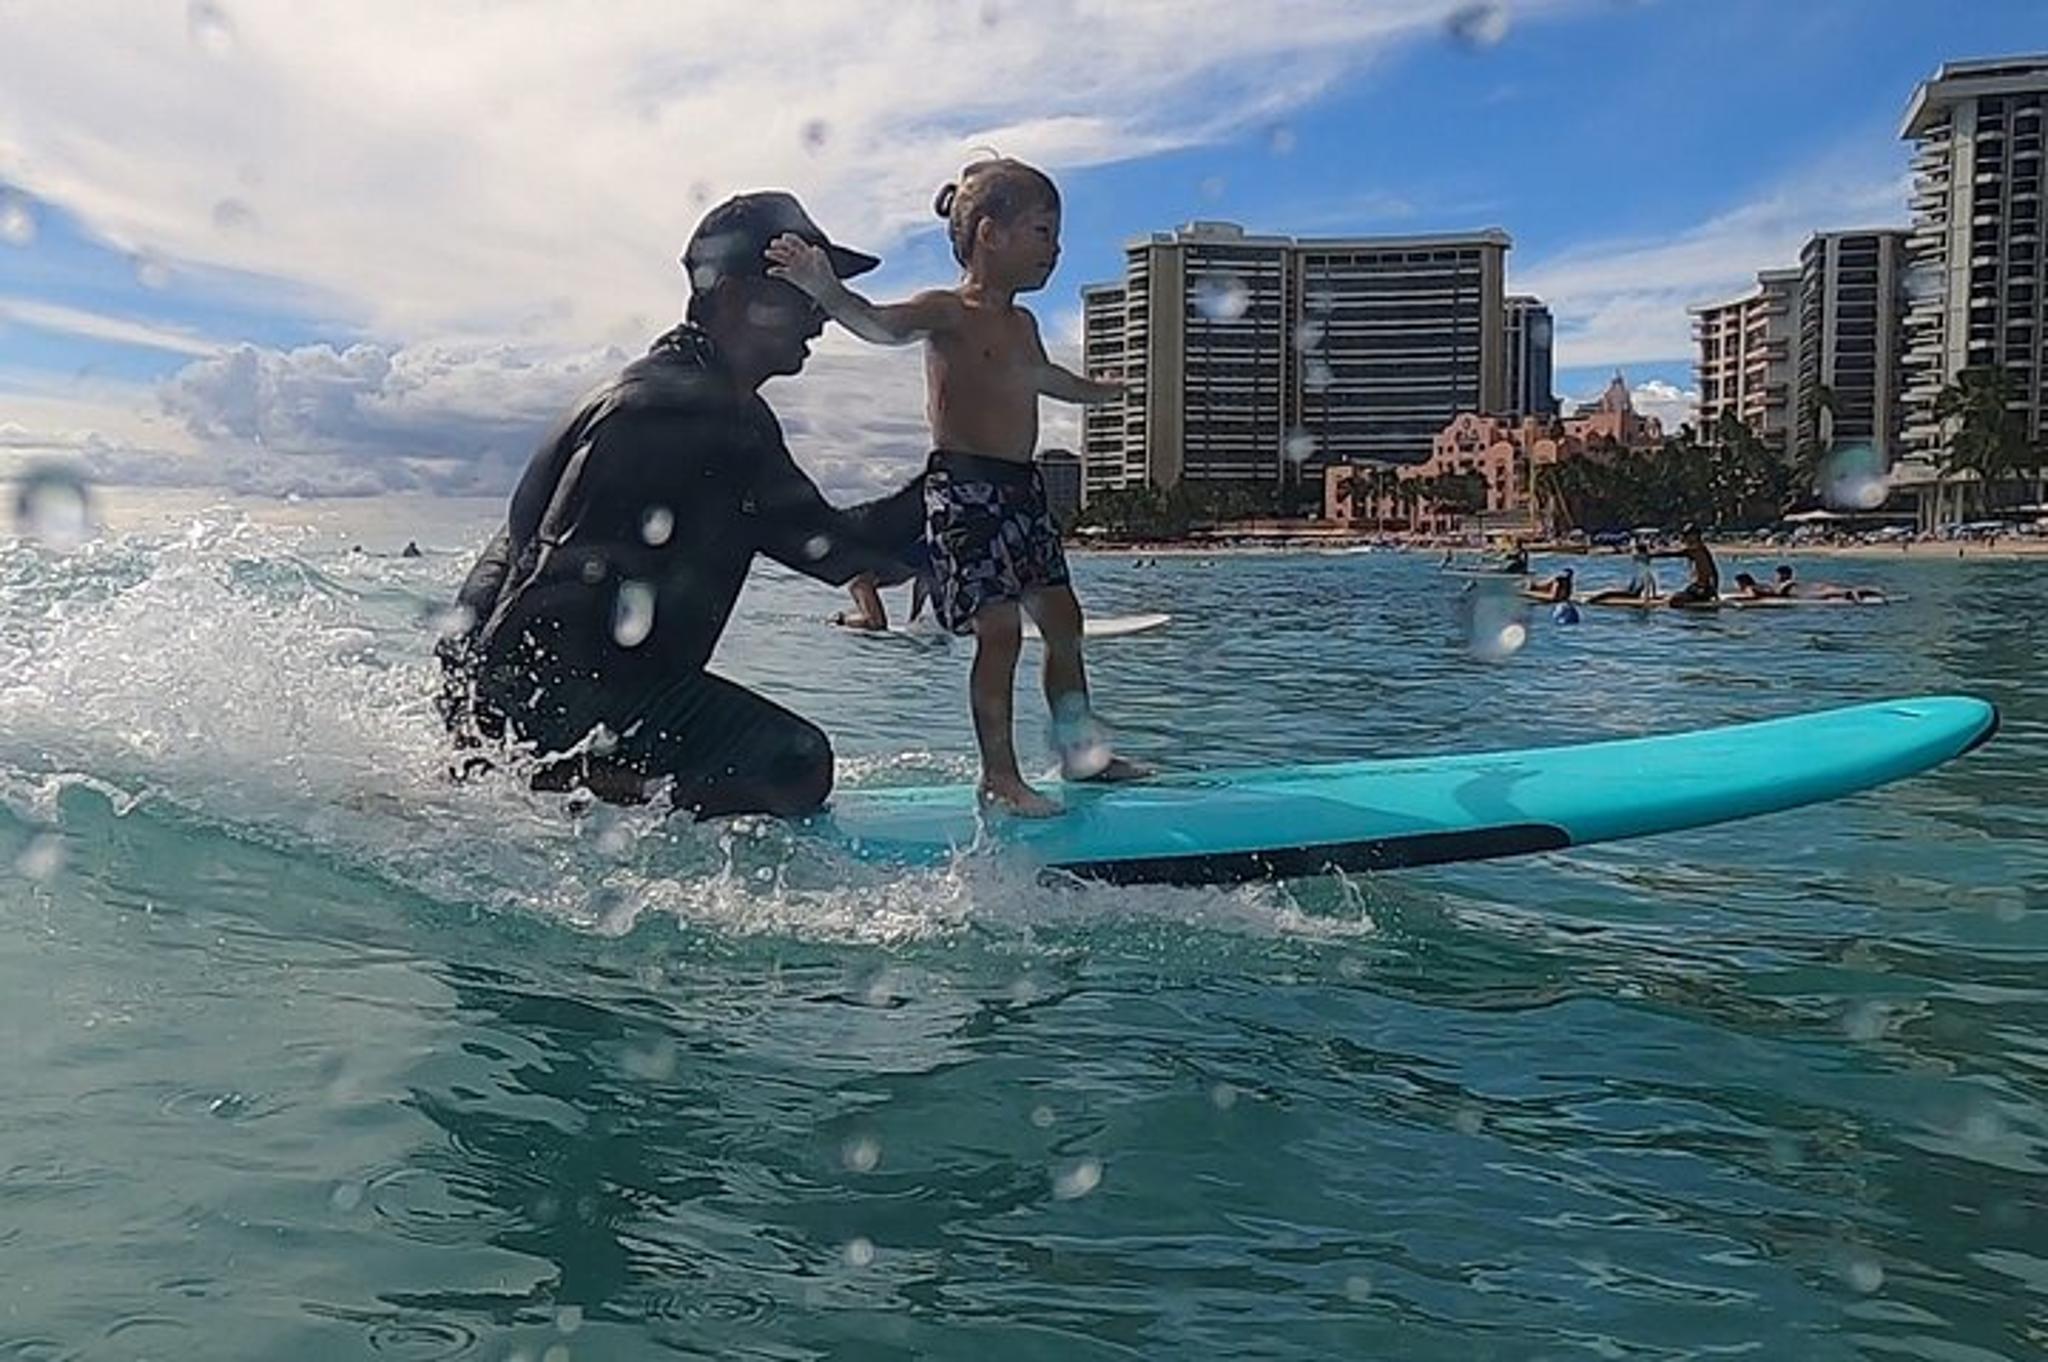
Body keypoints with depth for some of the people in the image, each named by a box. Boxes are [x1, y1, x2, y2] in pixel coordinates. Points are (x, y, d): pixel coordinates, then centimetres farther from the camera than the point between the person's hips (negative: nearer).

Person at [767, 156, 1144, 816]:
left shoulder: (1022, 324, 18)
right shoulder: (945, 312, -8)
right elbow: (880, 323, -28)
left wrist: (1103, 390, 59)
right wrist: (825, 289, -50)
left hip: (1022, 488, 9)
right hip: (963, 486, -8)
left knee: (1063, 620, 11)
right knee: (1000, 629, -12)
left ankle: (1080, 750, 24)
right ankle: (999, 775, -3)